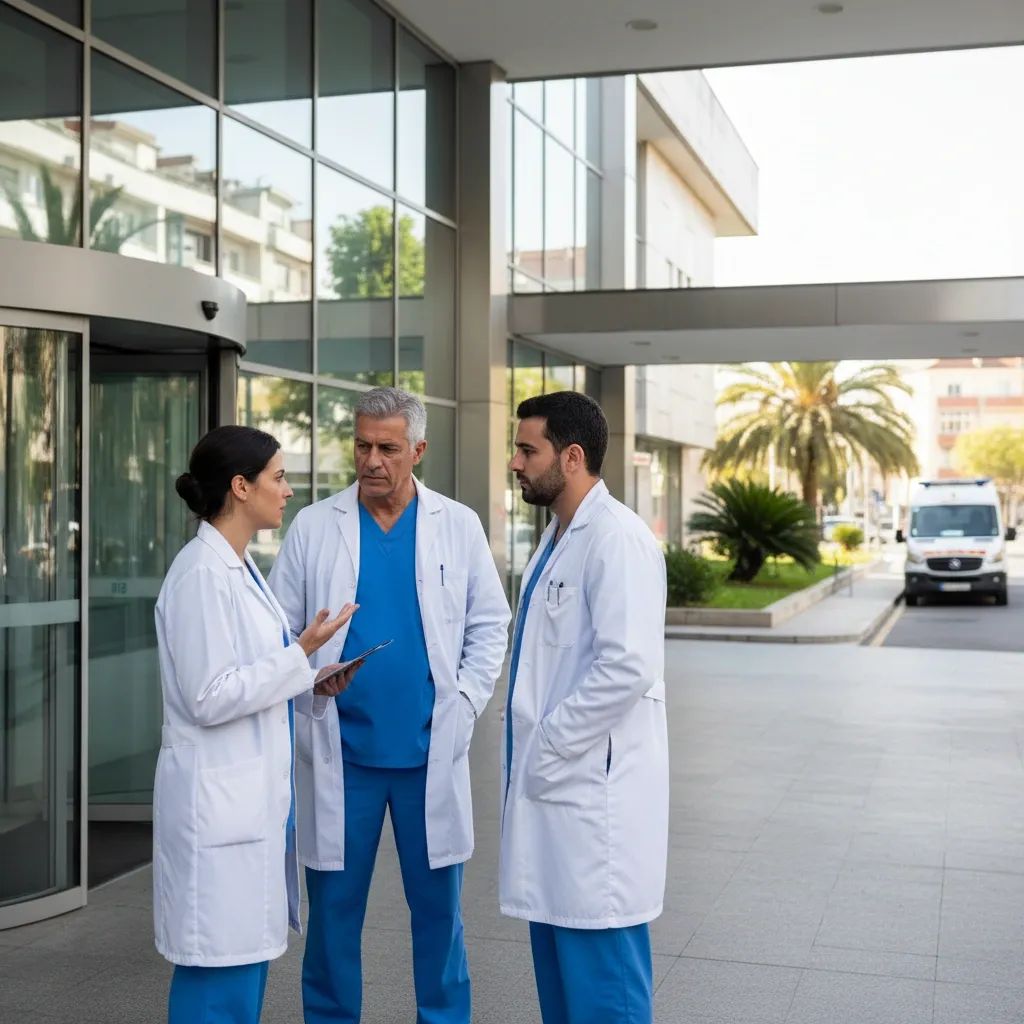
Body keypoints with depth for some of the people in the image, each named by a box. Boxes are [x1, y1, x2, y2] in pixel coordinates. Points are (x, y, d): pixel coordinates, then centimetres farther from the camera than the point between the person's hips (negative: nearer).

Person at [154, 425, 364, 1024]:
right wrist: (301, 653, -16)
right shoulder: (201, 574, -16)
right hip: (219, 799, -9)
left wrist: (315, 689, 4)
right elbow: (209, 699, -19)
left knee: (248, 957, 15)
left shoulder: (240, 568, 12)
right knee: (221, 976, -2)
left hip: (256, 795, 9)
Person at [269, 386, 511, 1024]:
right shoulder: (313, 527, 2)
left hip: (431, 750, 0)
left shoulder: (458, 526, 3)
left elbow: (490, 625, 6)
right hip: (339, 752, 0)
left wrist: (465, 702, -3)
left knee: (438, 906, 10)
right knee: (334, 911, 8)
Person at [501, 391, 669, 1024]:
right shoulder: (559, 536, 14)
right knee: (558, 965, 17)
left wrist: (548, 747, -16)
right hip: (553, 781, 10)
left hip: (593, 789, -10)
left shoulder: (617, 538, -16)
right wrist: (531, 749, 13)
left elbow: (628, 669, -24)